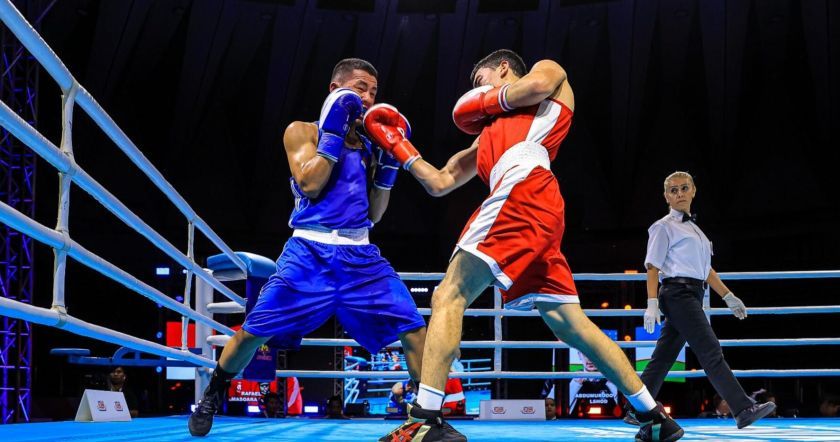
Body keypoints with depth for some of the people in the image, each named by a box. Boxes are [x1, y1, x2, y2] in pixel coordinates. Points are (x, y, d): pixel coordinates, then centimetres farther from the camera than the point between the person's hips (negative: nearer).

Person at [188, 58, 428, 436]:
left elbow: (374, 213, 13)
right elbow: (310, 184, -12)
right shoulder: (303, 131, 6)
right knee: (254, 331, -3)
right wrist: (334, 130, -11)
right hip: (311, 252, -3)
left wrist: (389, 160, 5)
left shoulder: (368, 146, 16)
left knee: (413, 329, -9)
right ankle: (211, 399, 22)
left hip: (360, 256, 4)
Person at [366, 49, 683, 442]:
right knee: (571, 323, 5)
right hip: (540, 217, 9)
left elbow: (537, 84, -3)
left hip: (523, 193, -9)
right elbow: (440, 183, 35)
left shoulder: (550, 70, 24)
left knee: (449, 297, -13)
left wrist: (485, 102, 12)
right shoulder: (489, 135, 39)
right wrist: (397, 146, 35)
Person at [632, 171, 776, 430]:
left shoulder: (694, 228, 24)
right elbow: (653, 267, -6)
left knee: (664, 357, 8)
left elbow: (705, 269, 28)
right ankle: (743, 409, -20)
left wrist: (728, 297, 25)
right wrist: (652, 304, -15)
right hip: (678, 292, -8)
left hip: (692, 296, 8)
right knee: (711, 352, -15)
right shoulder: (664, 227, 0)